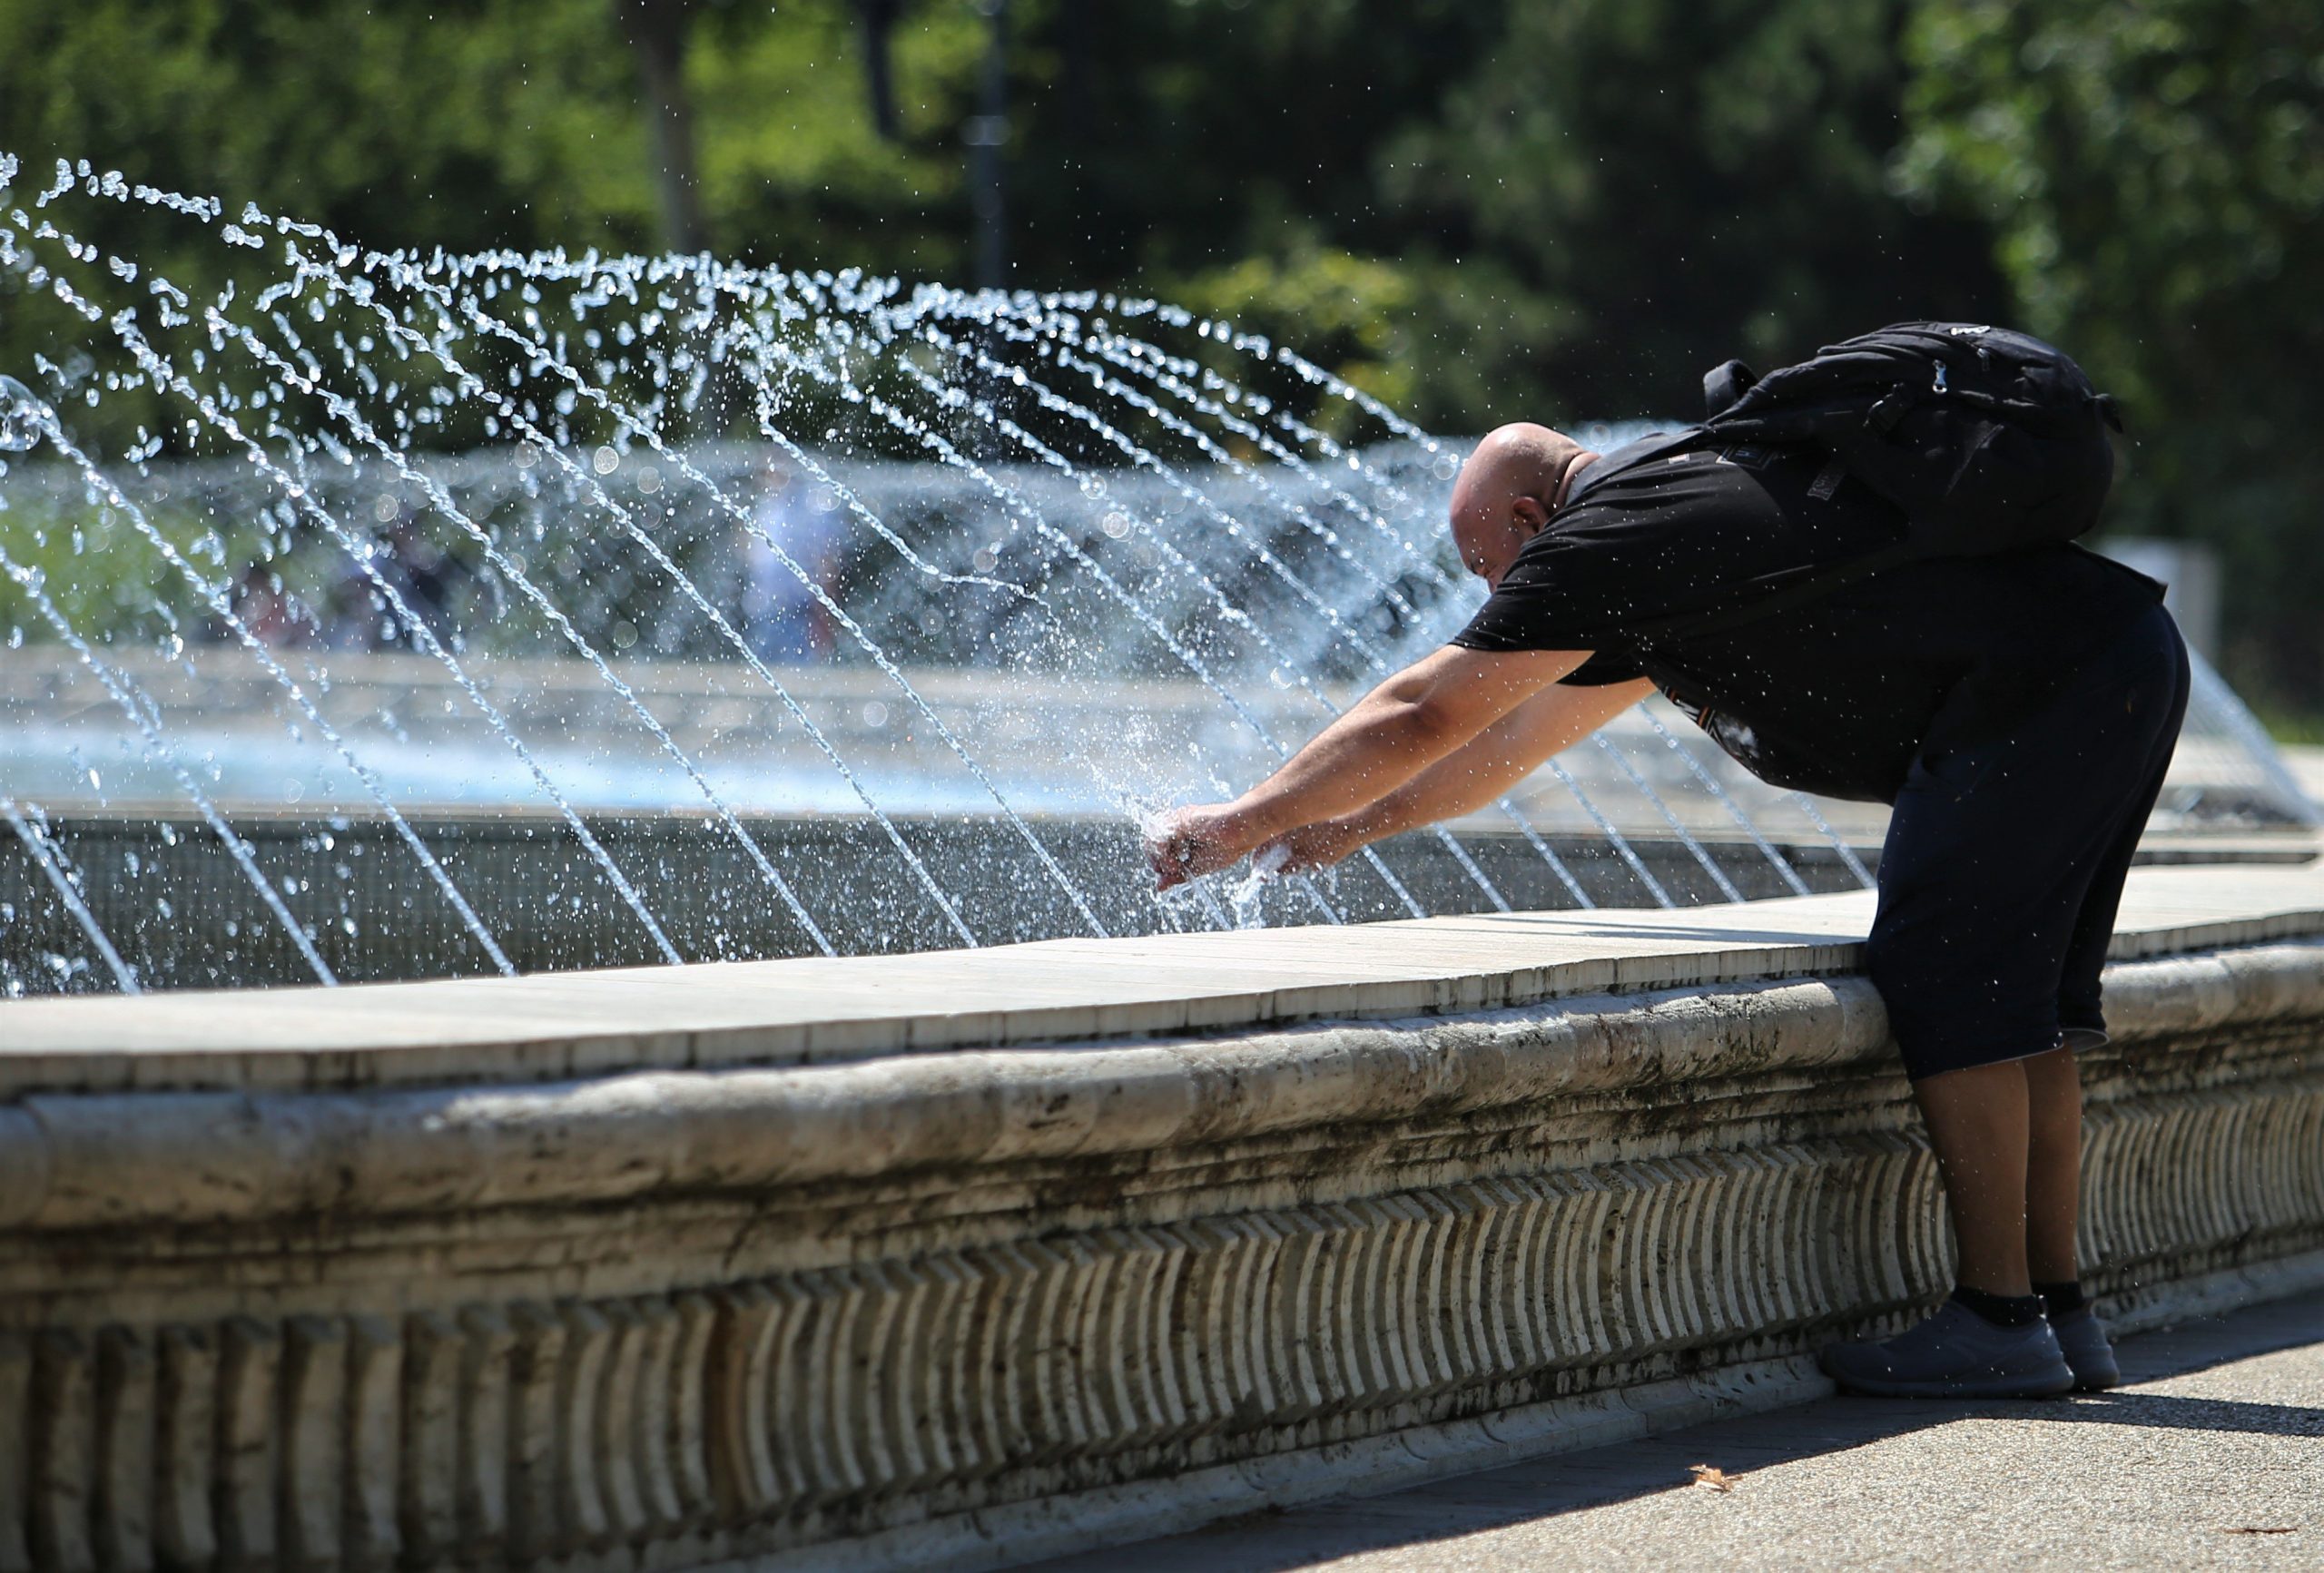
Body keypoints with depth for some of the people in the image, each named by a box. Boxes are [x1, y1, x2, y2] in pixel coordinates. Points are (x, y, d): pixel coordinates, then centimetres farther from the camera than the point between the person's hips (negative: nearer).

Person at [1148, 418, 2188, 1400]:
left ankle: (2000, 1323, -6)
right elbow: (1518, 737, 33)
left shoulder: (1608, 538, -6)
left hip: (2042, 684, -10)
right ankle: (2058, 1313, 15)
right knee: (2013, 989, 13)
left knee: (1944, 980, -6)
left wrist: (1238, 826, 8)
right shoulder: (1686, 509, 25)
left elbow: (1421, 718, -2)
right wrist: (1343, 829, 36)